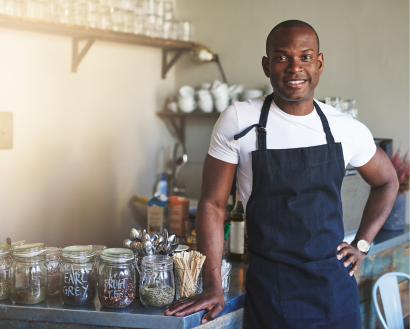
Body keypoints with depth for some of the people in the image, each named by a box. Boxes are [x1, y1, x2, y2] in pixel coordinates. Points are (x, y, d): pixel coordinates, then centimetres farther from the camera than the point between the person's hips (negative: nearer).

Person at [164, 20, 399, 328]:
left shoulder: (347, 129, 0)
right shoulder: (238, 121, -8)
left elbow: (387, 182, 18)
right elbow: (213, 204, -6)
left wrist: (362, 244, 8)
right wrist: (213, 287, -10)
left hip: (335, 282, 3)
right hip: (272, 288, -3)